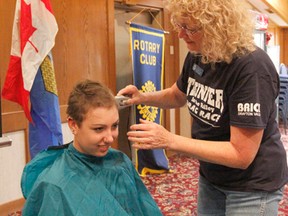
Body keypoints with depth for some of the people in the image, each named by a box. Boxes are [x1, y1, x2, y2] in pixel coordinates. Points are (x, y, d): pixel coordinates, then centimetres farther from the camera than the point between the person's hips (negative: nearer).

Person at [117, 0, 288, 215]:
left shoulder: (253, 69, -28)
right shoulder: (197, 55, -5)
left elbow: (241, 155, -27)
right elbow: (178, 96, 14)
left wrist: (169, 140, -29)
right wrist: (143, 97, -6)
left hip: (252, 185, -6)